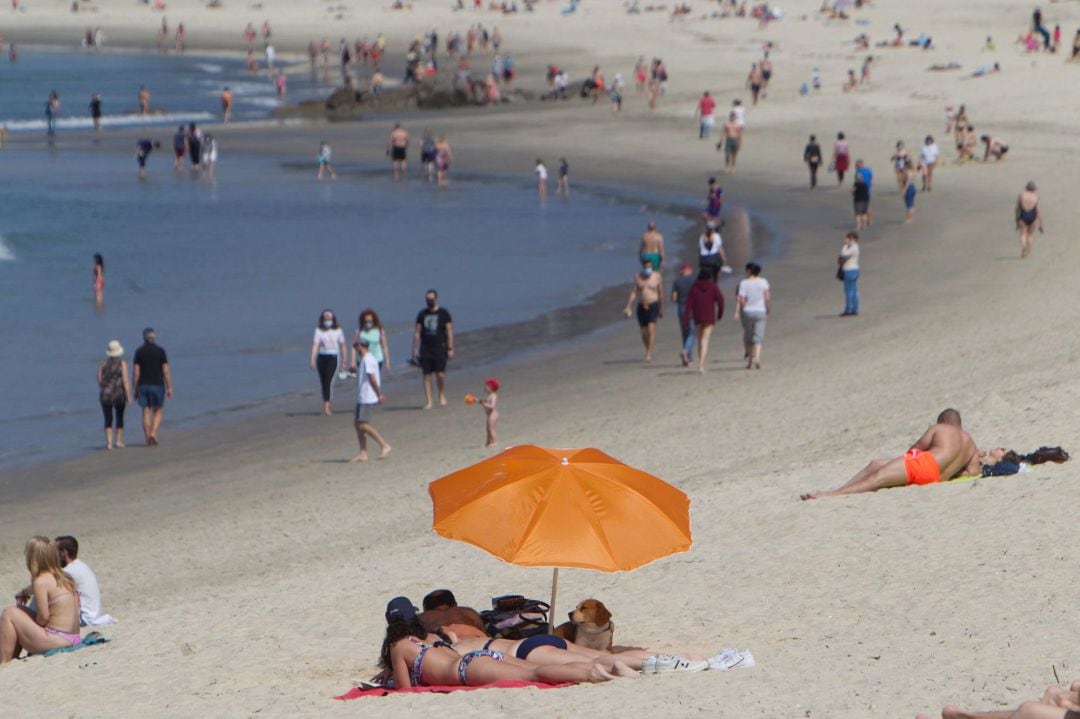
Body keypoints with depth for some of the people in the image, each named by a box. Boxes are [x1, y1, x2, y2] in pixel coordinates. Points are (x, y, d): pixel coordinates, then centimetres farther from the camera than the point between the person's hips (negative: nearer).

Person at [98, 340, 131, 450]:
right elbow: (125, 380, -12)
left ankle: (109, 442, -10)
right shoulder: (122, 363, -7)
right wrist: (128, 395, -9)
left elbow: (99, 380, 0)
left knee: (108, 419, 4)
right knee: (120, 417, 19)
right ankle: (119, 440, 20)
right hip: (119, 394, -1)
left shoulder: (102, 363, 0)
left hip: (105, 394, 1)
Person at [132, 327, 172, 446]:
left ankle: (148, 440, 6)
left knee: (146, 413, 7)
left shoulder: (139, 352, -1)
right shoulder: (160, 351, -4)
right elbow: (166, 371, -6)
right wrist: (169, 388, -2)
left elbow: (135, 372, -3)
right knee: (158, 412, 12)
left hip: (143, 386, 1)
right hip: (157, 385, -1)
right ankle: (153, 434, -9)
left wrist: (135, 390, 4)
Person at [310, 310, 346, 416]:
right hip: (321, 357, 2)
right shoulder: (319, 330, 1)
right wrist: (312, 359, -19)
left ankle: (326, 405, -20)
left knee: (328, 380, -16)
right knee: (323, 382, 8)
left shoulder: (338, 330, 2)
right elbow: (315, 345, -8)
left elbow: (342, 345, 9)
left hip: (333, 357, -2)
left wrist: (344, 360, 11)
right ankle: (328, 403, 26)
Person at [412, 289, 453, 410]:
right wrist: (415, 349, 5)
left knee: (440, 375, -10)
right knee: (427, 376, 0)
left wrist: (450, 349, -5)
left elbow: (449, 331, 1)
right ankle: (428, 401, 4)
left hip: (440, 349, -2)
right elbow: (417, 333, 10)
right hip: (425, 349, 2)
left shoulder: (443, 313, 1)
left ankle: (442, 395, 16)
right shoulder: (422, 314, 8)